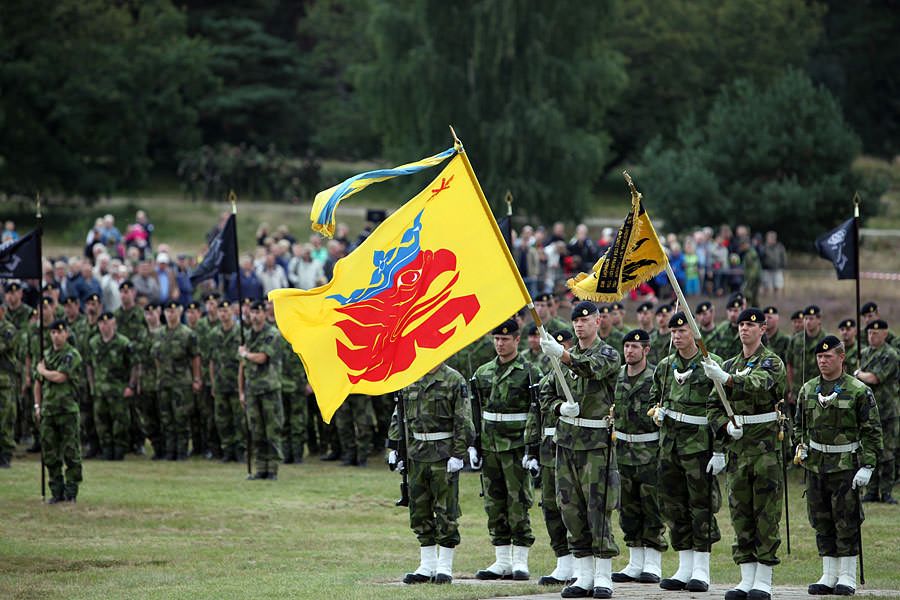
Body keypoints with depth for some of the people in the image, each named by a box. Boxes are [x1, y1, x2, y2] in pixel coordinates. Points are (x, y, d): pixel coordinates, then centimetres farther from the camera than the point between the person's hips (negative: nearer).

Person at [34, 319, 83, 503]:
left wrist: (42, 370, -1)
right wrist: (37, 406, 11)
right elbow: (38, 383, 20)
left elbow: (60, 377, -18)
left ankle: (71, 492, 0)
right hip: (47, 411, 6)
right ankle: (56, 491, 12)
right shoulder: (45, 355, 15)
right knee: (50, 455, 5)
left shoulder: (72, 355, -5)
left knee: (71, 453, -4)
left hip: (67, 410, -6)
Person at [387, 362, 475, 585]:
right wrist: (394, 449, 9)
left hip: (444, 455, -6)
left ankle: (445, 567, 3)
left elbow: (464, 421, -9)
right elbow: (398, 418, 16)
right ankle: (427, 566, 15)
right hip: (416, 454, 6)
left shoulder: (454, 381, -5)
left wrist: (458, 454, -15)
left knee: (446, 511, -2)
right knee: (419, 511, 8)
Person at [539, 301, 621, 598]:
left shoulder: (608, 354, -3)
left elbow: (591, 368, -26)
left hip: (596, 440, -6)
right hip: (567, 439, 6)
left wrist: (562, 354, -42)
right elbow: (553, 397, 20)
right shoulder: (565, 356, 15)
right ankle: (583, 576, 9)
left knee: (598, 507, -7)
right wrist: (561, 407, -4)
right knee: (571, 507, 4)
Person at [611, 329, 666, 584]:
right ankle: (635, 563, 14)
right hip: (623, 448, 6)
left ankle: (653, 565, 2)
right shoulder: (616, 377, 10)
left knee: (652, 506, -3)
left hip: (650, 450, -6)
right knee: (628, 507, 8)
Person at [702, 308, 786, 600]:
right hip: (737, 446, 6)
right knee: (740, 513, 6)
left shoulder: (771, 362, -4)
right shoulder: (729, 365, 15)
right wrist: (725, 425, -5)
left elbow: (759, 384, -27)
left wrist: (726, 379, -42)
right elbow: (713, 406, 16)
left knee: (766, 514, -4)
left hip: (766, 445, -6)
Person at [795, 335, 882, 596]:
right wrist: (800, 446, 1)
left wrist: (867, 466, -12)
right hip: (815, 465, 5)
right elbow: (799, 424, 21)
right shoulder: (807, 390, 9)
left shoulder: (859, 391, -5)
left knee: (846, 522, -2)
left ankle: (847, 577, 5)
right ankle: (828, 576, 15)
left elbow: (872, 432, -5)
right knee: (822, 522, 8)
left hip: (845, 465, -5)